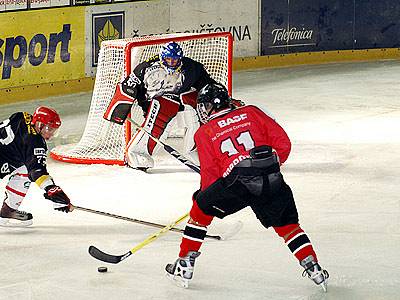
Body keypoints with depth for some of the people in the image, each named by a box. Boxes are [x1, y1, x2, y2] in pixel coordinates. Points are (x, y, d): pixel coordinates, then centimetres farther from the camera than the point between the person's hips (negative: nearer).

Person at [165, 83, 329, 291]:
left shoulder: (204, 133, 14)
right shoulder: (251, 113, 19)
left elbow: (210, 172, 10)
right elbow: (283, 143, 14)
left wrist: (203, 195, 27)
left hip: (238, 182, -2)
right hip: (272, 179, 2)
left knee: (201, 209, 19)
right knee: (287, 223, 21)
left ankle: (184, 267, 19)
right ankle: (313, 268, 12)